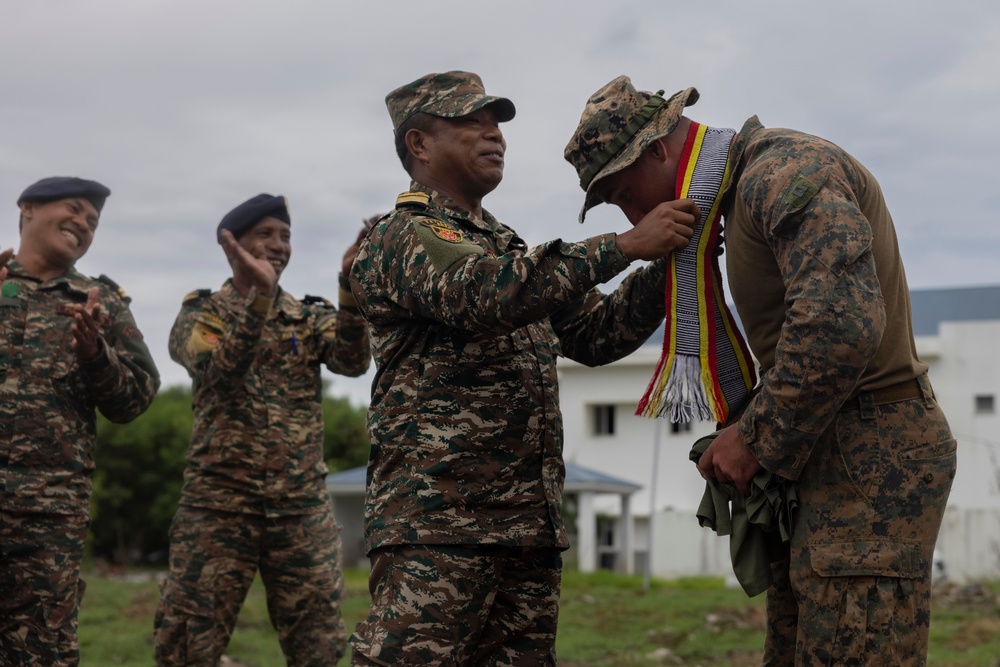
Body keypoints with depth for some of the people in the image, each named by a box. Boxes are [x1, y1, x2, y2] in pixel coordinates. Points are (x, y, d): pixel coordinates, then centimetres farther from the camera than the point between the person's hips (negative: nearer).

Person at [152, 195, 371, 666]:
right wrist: (259, 295, -30)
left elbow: (353, 359, -10)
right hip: (219, 503, -2)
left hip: (304, 507, 3)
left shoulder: (312, 317, 12)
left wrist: (350, 289, -27)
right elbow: (221, 370, -17)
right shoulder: (202, 313, 5)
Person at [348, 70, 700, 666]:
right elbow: (486, 296, -22)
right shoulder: (405, 237, -2)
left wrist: (667, 264, 2)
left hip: (530, 527, 8)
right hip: (436, 526, -8)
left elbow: (598, 332, 18)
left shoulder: (509, 249, 25)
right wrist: (624, 245, -24)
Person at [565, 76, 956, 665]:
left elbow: (840, 322, -28)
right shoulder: (752, 191, 19)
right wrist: (754, 432, 8)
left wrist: (758, 439, -18)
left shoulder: (784, 170, -15)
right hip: (832, 457, 11)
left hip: (872, 460, -11)